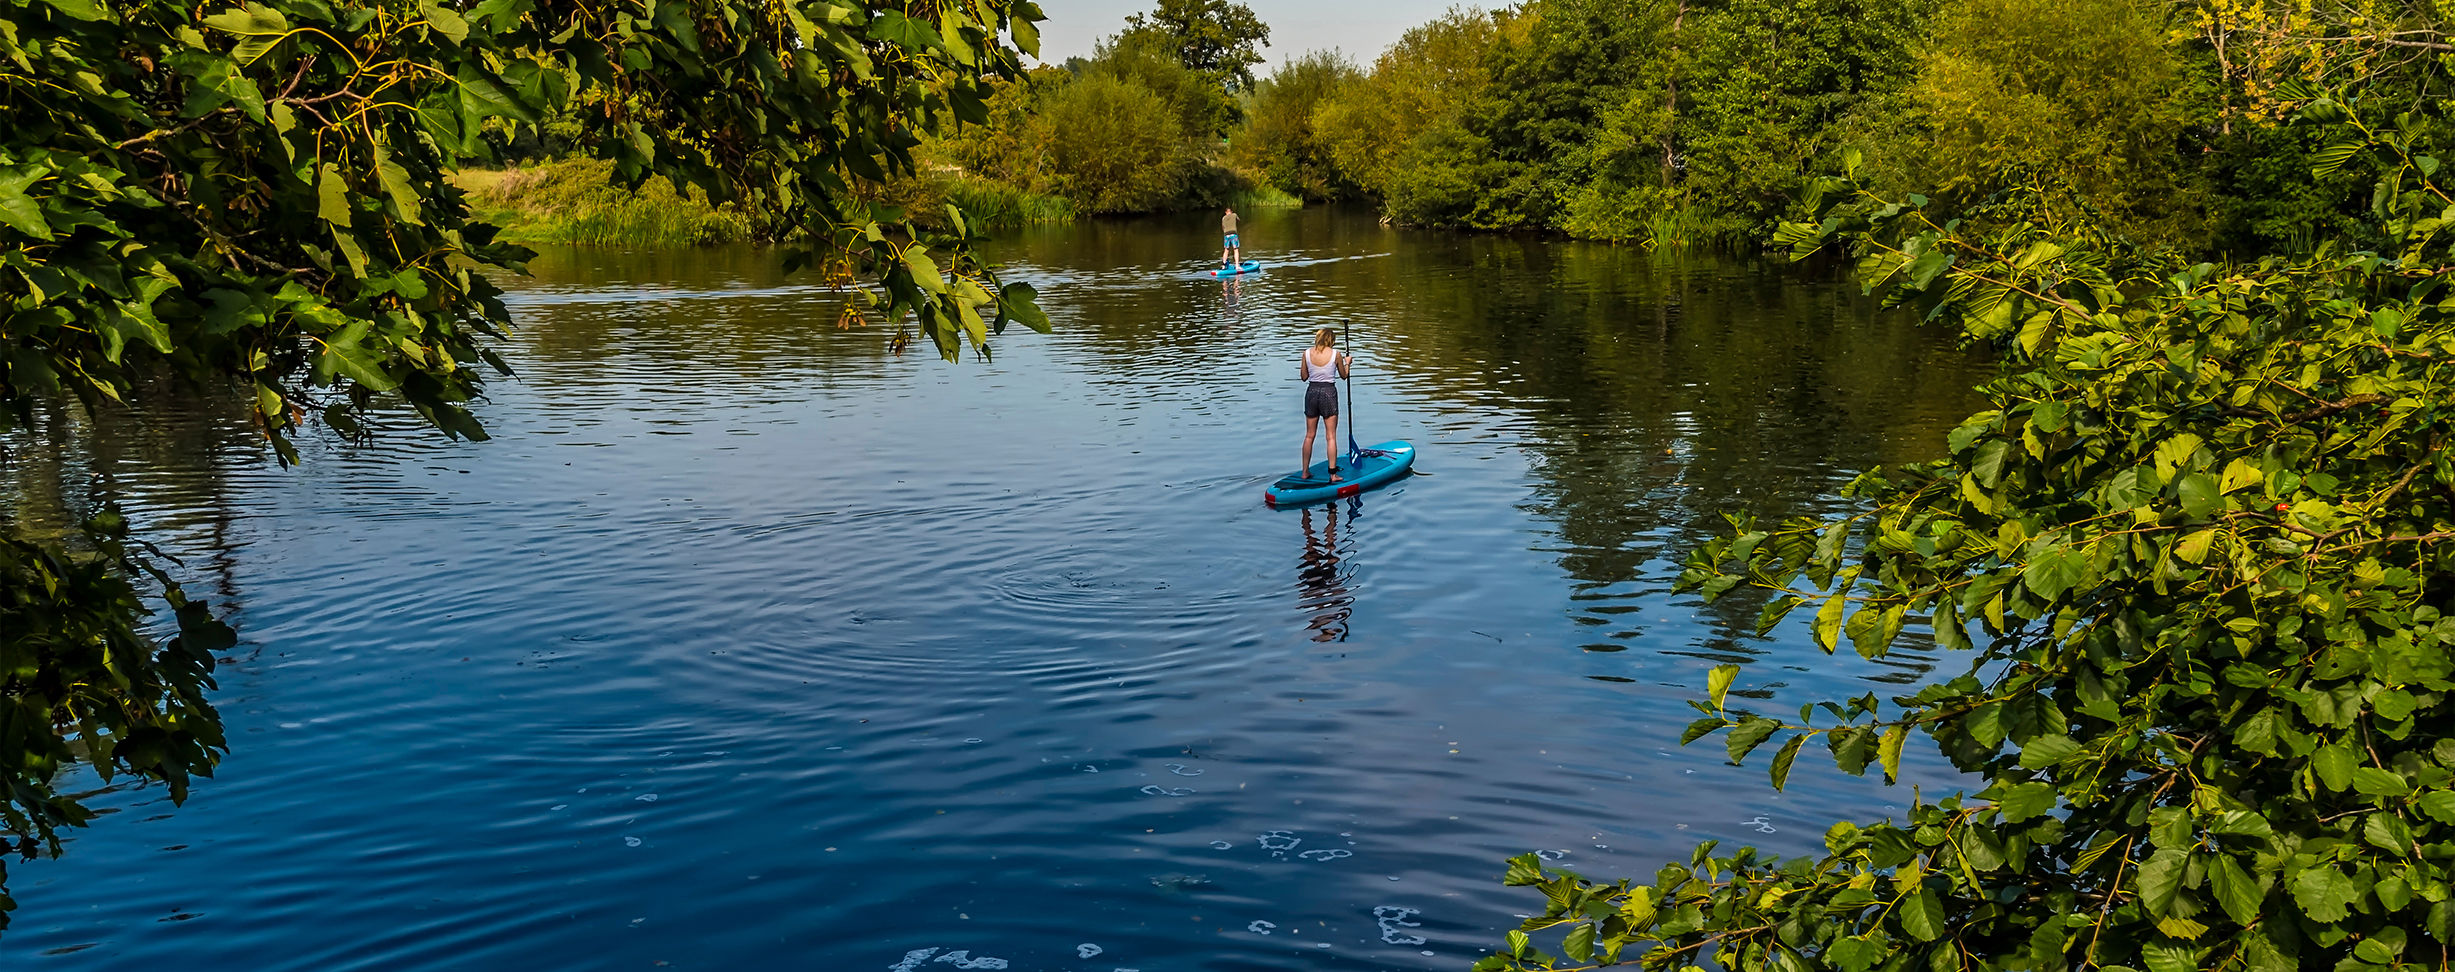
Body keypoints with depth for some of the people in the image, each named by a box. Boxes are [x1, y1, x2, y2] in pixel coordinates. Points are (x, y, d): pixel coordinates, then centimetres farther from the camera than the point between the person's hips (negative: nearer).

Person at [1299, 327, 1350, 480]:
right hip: (1329, 393, -3)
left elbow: (1304, 377, 5)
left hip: (1312, 392, 3)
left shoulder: (1307, 353, -2)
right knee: (1331, 436, 2)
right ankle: (1333, 474, 0)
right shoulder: (1336, 354, -7)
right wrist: (1347, 363, 24)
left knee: (1309, 435, 12)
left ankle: (1305, 471, 18)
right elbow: (1344, 376, 6)